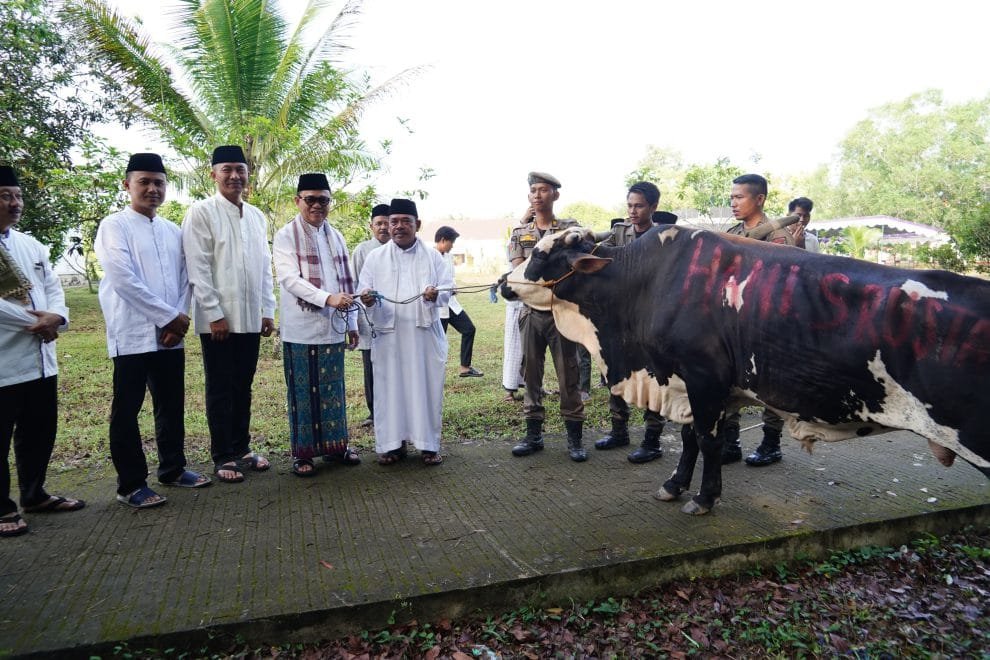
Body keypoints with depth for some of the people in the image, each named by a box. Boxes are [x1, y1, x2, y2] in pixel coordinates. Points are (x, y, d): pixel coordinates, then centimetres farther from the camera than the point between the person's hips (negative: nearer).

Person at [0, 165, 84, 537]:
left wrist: (55, 316, -10)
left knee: (40, 431, 17)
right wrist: (33, 321, -15)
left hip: (41, 357, 7)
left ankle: (34, 495, 32)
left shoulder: (31, 246, 14)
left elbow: (53, 287, 10)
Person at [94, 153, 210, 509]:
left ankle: (173, 468, 28)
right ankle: (131, 485, 13)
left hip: (170, 335, 5)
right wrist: (169, 316, -12)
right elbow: (124, 279, -13)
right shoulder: (114, 226, -3)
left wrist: (179, 321, -5)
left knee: (172, 406, 13)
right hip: (132, 335, -5)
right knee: (127, 410, 3)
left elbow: (184, 280, 9)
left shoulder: (173, 231, 13)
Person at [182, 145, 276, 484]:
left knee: (243, 386, 13)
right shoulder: (201, 212, -5)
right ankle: (223, 457, 16)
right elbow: (197, 268, -10)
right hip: (218, 319, -5)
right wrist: (215, 314, -14)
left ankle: (242, 449, 25)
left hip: (251, 318, 5)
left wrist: (267, 311, 9)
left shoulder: (257, 216, 11)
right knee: (220, 389, 5)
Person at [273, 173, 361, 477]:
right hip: (301, 329, -4)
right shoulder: (286, 236, -4)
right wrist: (328, 298, -28)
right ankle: (303, 453, 13)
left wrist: (352, 322, 12)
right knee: (303, 392, 3)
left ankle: (335, 445, 24)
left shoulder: (336, 236, 12)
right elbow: (289, 278, -16)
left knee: (333, 389, 11)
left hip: (333, 327, 5)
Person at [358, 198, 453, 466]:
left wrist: (436, 294, -19)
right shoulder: (375, 257, 10)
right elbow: (364, 290, 6)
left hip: (425, 333, 0)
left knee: (426, 386, 1)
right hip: (388, 335, 1)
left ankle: (428, 443, 10)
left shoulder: (432, 255, 8)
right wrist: (367, 298, -18)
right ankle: (392, 443, 11)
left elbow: (448, 287, 4)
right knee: (389, 387, 1)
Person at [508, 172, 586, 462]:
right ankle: (533, 434, 19)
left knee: (568, 375, 1)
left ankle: (574, 438, 10)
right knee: (531, 374, 8)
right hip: (531, 313, 3)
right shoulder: (519, 233, 11)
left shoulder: (570, 229, 4)